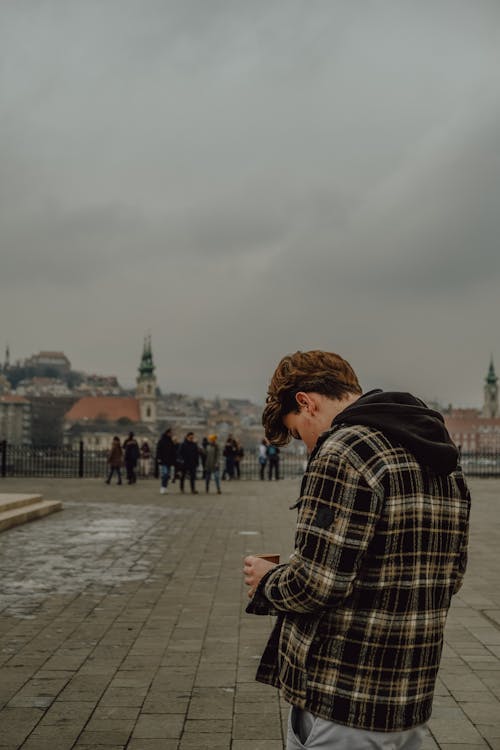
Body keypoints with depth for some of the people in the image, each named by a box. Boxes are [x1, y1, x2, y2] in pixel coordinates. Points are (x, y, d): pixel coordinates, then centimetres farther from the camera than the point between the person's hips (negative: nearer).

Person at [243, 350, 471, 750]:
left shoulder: (344, 452, -18)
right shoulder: (444, 458, 8)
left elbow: (316, 583, -22)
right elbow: (450, 575, 12)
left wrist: (267, 581, -3)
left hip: (339, 704, -8)